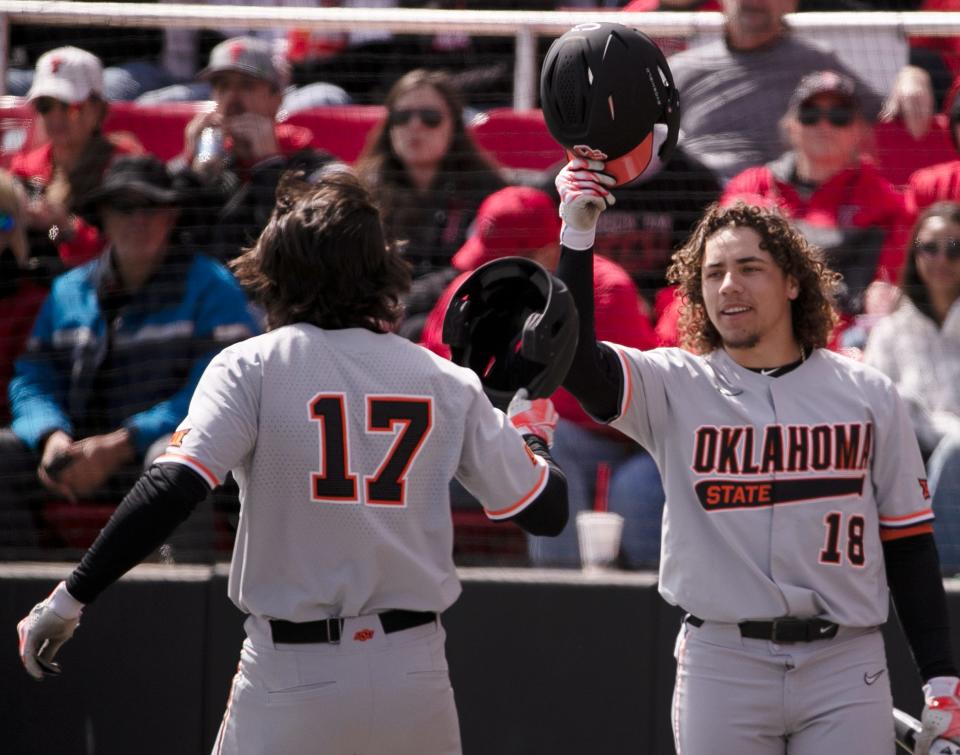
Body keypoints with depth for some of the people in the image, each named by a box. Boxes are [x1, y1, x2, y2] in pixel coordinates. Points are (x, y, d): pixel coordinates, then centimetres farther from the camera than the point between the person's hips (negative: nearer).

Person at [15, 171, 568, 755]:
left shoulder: (251, 367, -5)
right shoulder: (448, 383, 4)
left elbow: (173, 488, -18)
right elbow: (547, 509, 9)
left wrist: (71, 597, -14)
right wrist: (530, 428, 29)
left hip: (292, 679, -3)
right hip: (416, 672, 3)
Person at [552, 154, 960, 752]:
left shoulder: (867, 395, 7)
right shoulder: (675, 388, 4)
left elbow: (909, 544, 8)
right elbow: (573, 357, -14)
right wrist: (578, 233, -22)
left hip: (846, 671, 0)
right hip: (722, 670, 0)